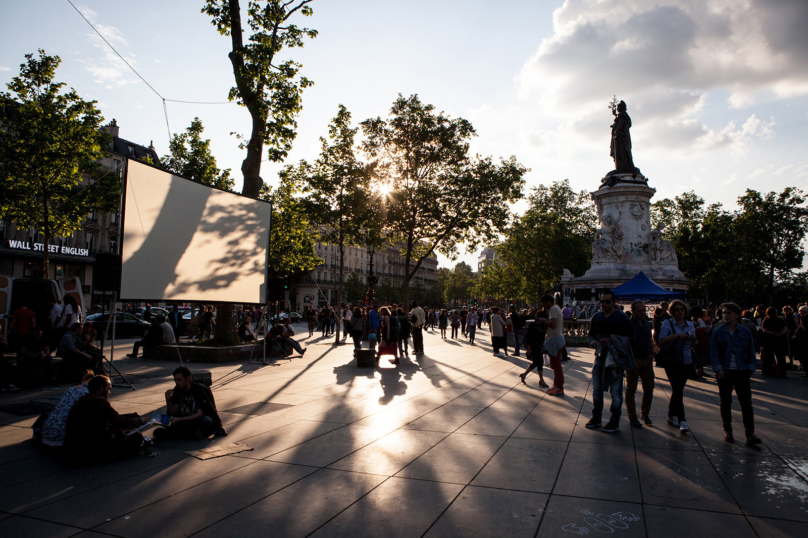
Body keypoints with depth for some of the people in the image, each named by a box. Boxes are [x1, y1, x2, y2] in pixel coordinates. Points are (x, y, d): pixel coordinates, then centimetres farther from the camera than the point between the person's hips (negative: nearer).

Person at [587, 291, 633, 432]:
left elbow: (630, 337, -5)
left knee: (616, 391, 1)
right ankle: (596, 418, 22)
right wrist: (592, 342, -4)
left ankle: (614, 422, 10)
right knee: (596, 389, 10)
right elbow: (591, 334, 18)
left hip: (616, 358, -5)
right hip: (599, 356, 5)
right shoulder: (596, 317, 11)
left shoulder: (622, 317, -3)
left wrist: (612, 341, -17)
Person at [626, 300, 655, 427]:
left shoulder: (648, 324, 11)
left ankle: (645, 413, 28)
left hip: (647, 361, 6)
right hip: (633, 361, -6)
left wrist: (651, 354, 8)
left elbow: (650, 340, 20)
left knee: (649, 389, 10)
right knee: (631, 390, 3)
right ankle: (632, 417, 13)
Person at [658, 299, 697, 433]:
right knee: (678, 391, -11)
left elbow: (692, 346, 17)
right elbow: (661, 340, -16)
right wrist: (677, 335, -25)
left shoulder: (690, 325, 13)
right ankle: (682, 420, -11)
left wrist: (693, 339, -4)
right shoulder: (668, 324, -2)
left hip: (686, 362, 5)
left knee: (677, 390, 12)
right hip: (672, 362, -5)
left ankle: (671, 415, 26)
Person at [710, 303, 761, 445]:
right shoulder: (717, 332, 0)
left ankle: (750, 434, 3)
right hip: (724, 373, -1)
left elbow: (751, 352, 9)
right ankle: (728, 431, 19)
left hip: (741, 372, 1)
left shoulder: (745, 332, 5)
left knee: (746, 403, -2)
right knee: (725, 403, 8)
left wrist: (750, 368, -1)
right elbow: (713, 352, -3)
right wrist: (718, 369, -12)